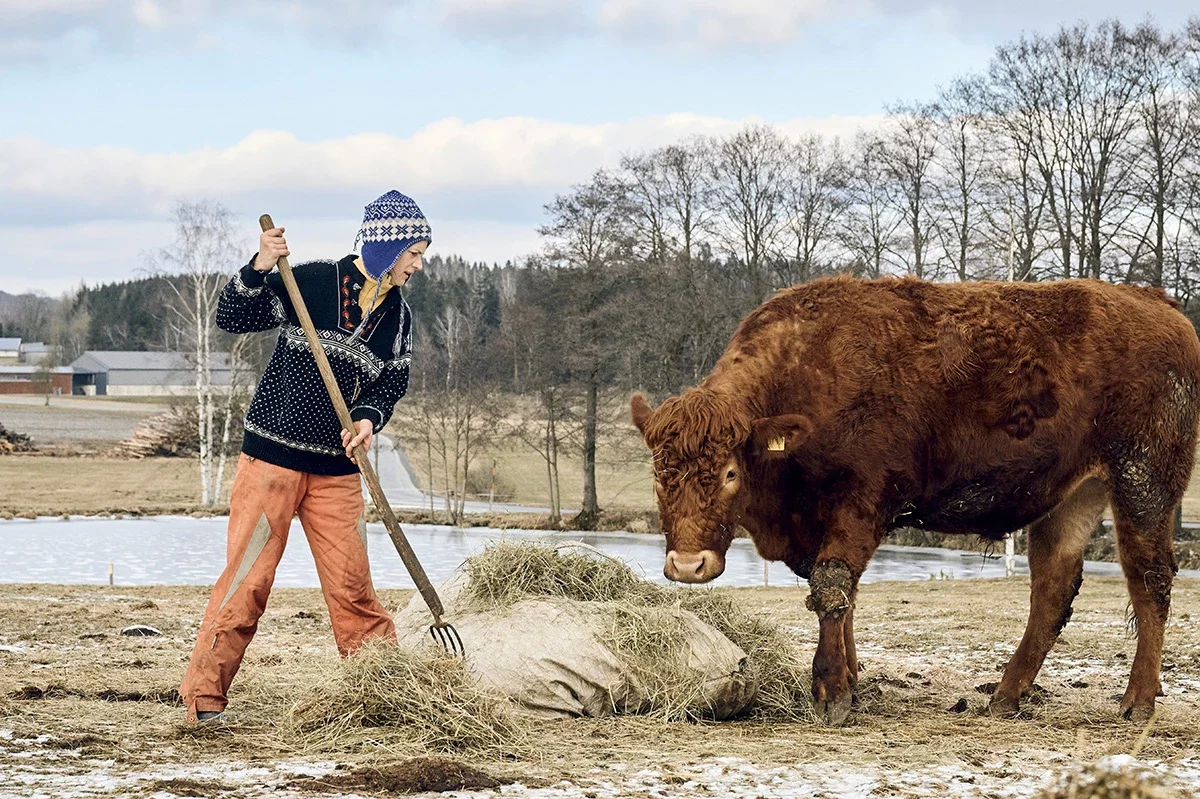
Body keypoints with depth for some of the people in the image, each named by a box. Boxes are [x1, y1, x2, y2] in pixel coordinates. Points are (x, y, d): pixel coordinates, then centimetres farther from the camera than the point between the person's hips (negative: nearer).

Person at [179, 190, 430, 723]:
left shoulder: (397, 317, 8)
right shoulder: (312, 282, -8)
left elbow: (392, 382, 13)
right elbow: (233, 318, -8)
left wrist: (369, 417, -8)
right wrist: (258, 271, -26)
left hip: (336, 471, 5)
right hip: (272, 455, -4)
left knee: (352, 585, 2)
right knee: (248, 578, -6)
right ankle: (204, 693, 1)